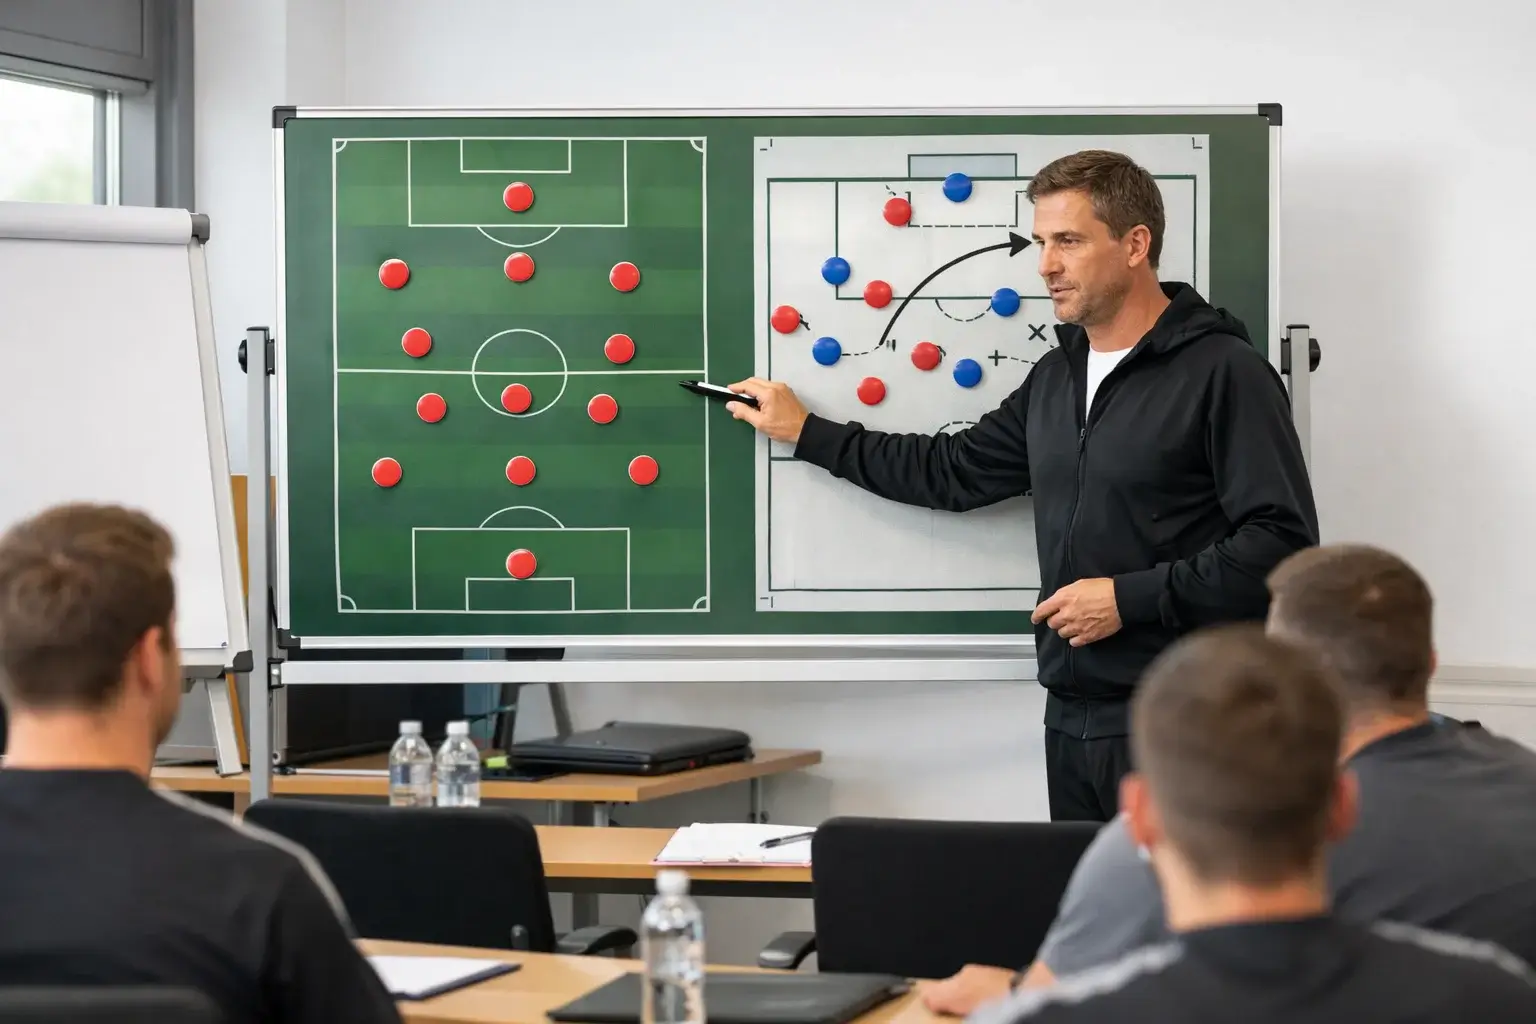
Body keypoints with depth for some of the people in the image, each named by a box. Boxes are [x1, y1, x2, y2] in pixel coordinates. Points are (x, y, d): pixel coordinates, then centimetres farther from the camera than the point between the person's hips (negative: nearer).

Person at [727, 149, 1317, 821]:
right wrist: (807, 433, 26)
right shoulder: (1055, 377, 15)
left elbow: (1281, 541, -17)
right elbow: (955, 472, 25)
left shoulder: (1223, 372, -11)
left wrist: (1130, 598, -18)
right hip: (1073, 716, 8)